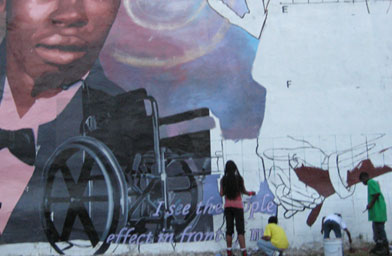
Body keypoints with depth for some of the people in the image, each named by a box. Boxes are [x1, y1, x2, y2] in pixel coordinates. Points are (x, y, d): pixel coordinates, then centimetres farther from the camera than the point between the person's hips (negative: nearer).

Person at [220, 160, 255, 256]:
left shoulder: (223, 180, -3)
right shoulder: (239, 178, -6)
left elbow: (221, 194, -3)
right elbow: (243, 191, 4)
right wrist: (250, 193, 25)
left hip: (228, 206, 2)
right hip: (238, 206, -2)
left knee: (229, 229, 8)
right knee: (240, 230, -3)